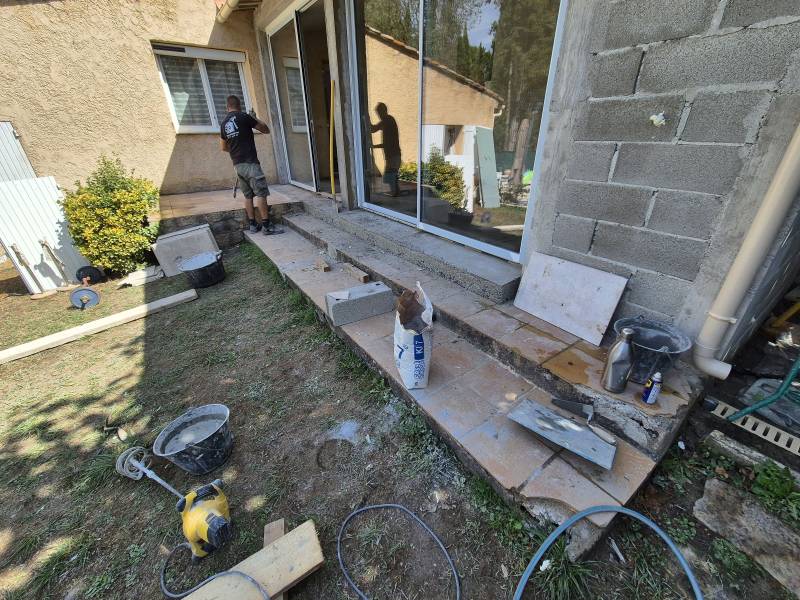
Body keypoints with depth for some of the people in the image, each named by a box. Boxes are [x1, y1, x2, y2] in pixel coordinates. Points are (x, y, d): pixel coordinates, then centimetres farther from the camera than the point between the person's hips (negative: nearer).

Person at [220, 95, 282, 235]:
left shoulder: (223, 124, 15)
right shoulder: (244, 117, -5)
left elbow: (223, 147, 23)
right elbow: (265, 129, 3)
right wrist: (257, 121, 22)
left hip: (237, 164, 7)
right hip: (250, 162, -7)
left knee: (248, 195, 10)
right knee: (261, 193, -9)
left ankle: (253, 224, 10)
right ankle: (266, 226, -13)